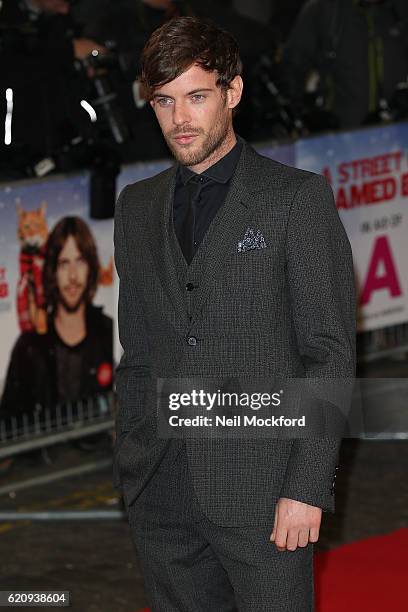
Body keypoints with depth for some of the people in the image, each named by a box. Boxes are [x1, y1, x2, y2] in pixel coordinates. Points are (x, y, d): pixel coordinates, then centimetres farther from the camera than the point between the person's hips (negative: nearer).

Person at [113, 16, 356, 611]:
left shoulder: (297, 197, -2)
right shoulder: (137, 207, 14)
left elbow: (331, 352, -6)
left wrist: (307, 488, -12)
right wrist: (128, 471, 11)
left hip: (261, 490, -4)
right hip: (161, 491, 5)